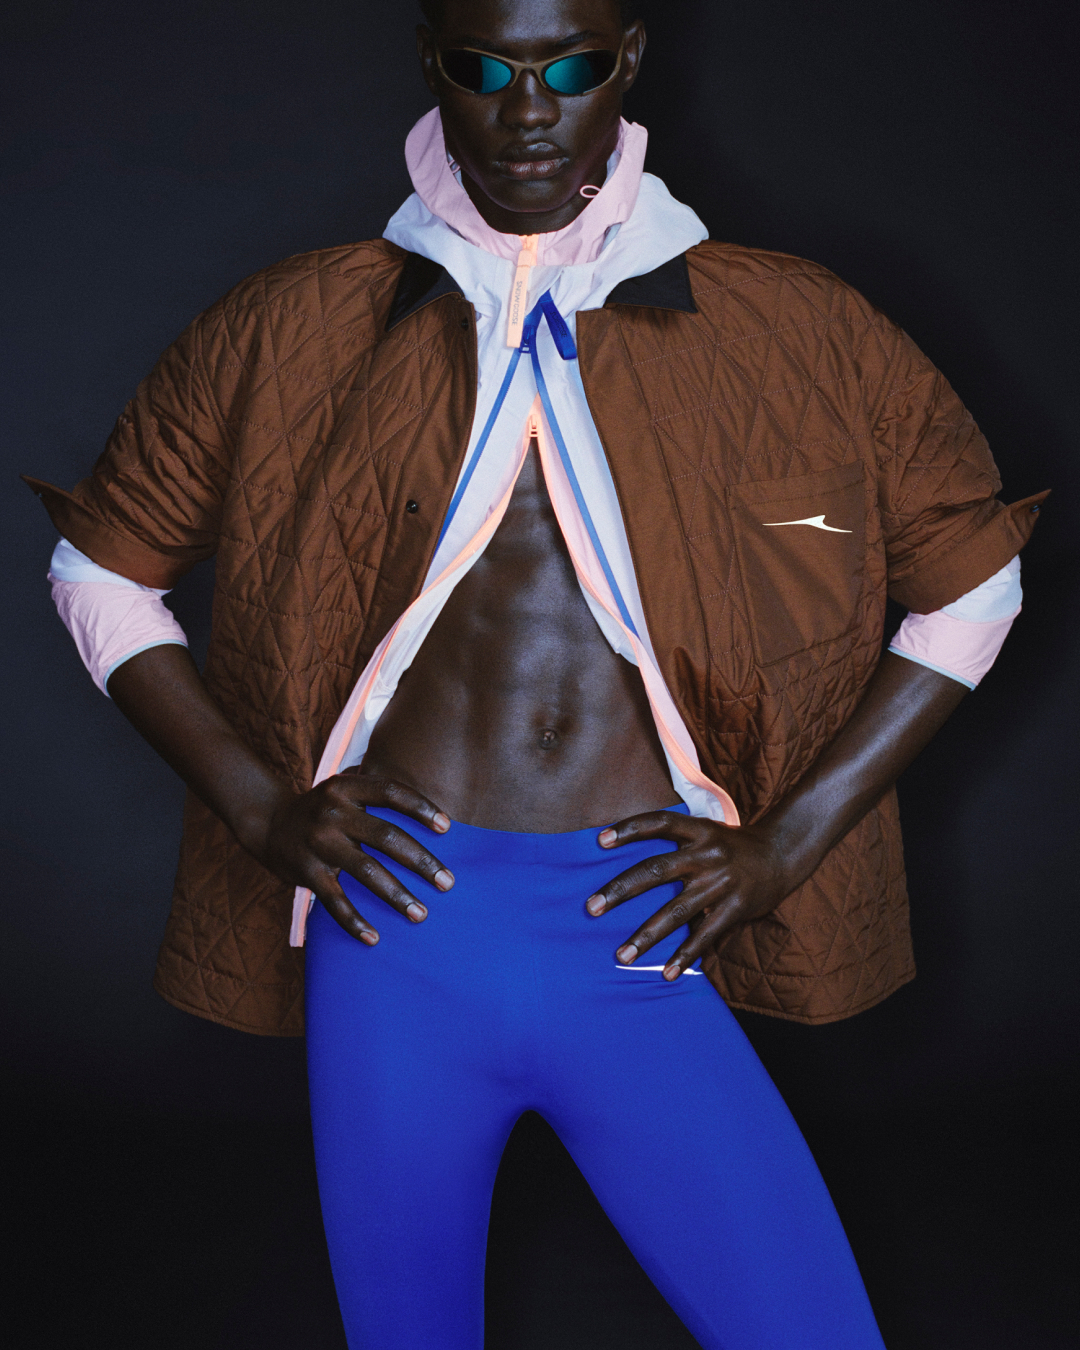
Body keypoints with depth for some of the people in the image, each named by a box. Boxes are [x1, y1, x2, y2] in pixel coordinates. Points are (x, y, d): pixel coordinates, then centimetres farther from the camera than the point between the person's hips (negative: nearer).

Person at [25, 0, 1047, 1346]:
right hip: (397, 926, 1)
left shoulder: (792, 331, 2)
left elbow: (972, 585, 11)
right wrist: (257, 802, 0)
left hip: (644, 938, 0)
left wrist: (792, 841, 1)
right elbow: (100, 569, 13)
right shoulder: (294, 325, 4)